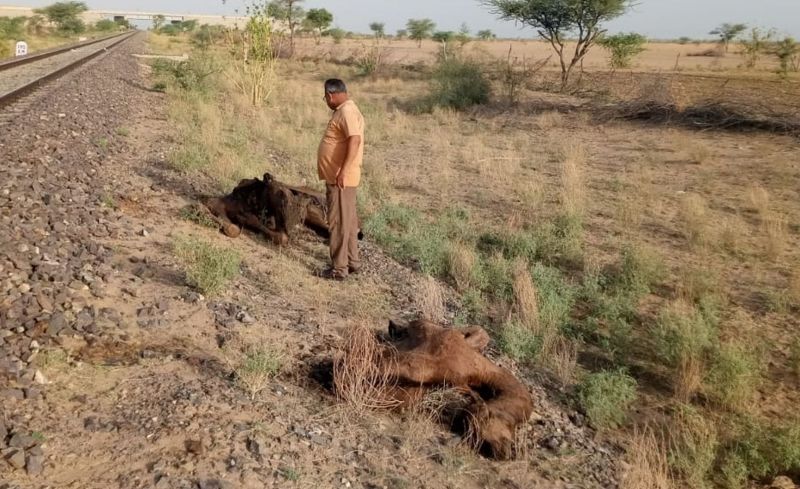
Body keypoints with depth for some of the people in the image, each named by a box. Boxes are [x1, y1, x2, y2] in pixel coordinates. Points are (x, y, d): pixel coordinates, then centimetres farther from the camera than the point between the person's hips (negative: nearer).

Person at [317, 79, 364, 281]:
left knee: (338, 222, -5)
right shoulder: (343, 110, 16)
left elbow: (355, 140, -29)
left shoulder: (347, 111, -17)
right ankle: (352, 262, 25)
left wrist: (343, 171, -31)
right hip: (337, 177, 10)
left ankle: (339, 268, 2)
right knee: (347, 220, 15)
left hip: (341, 179, -10)